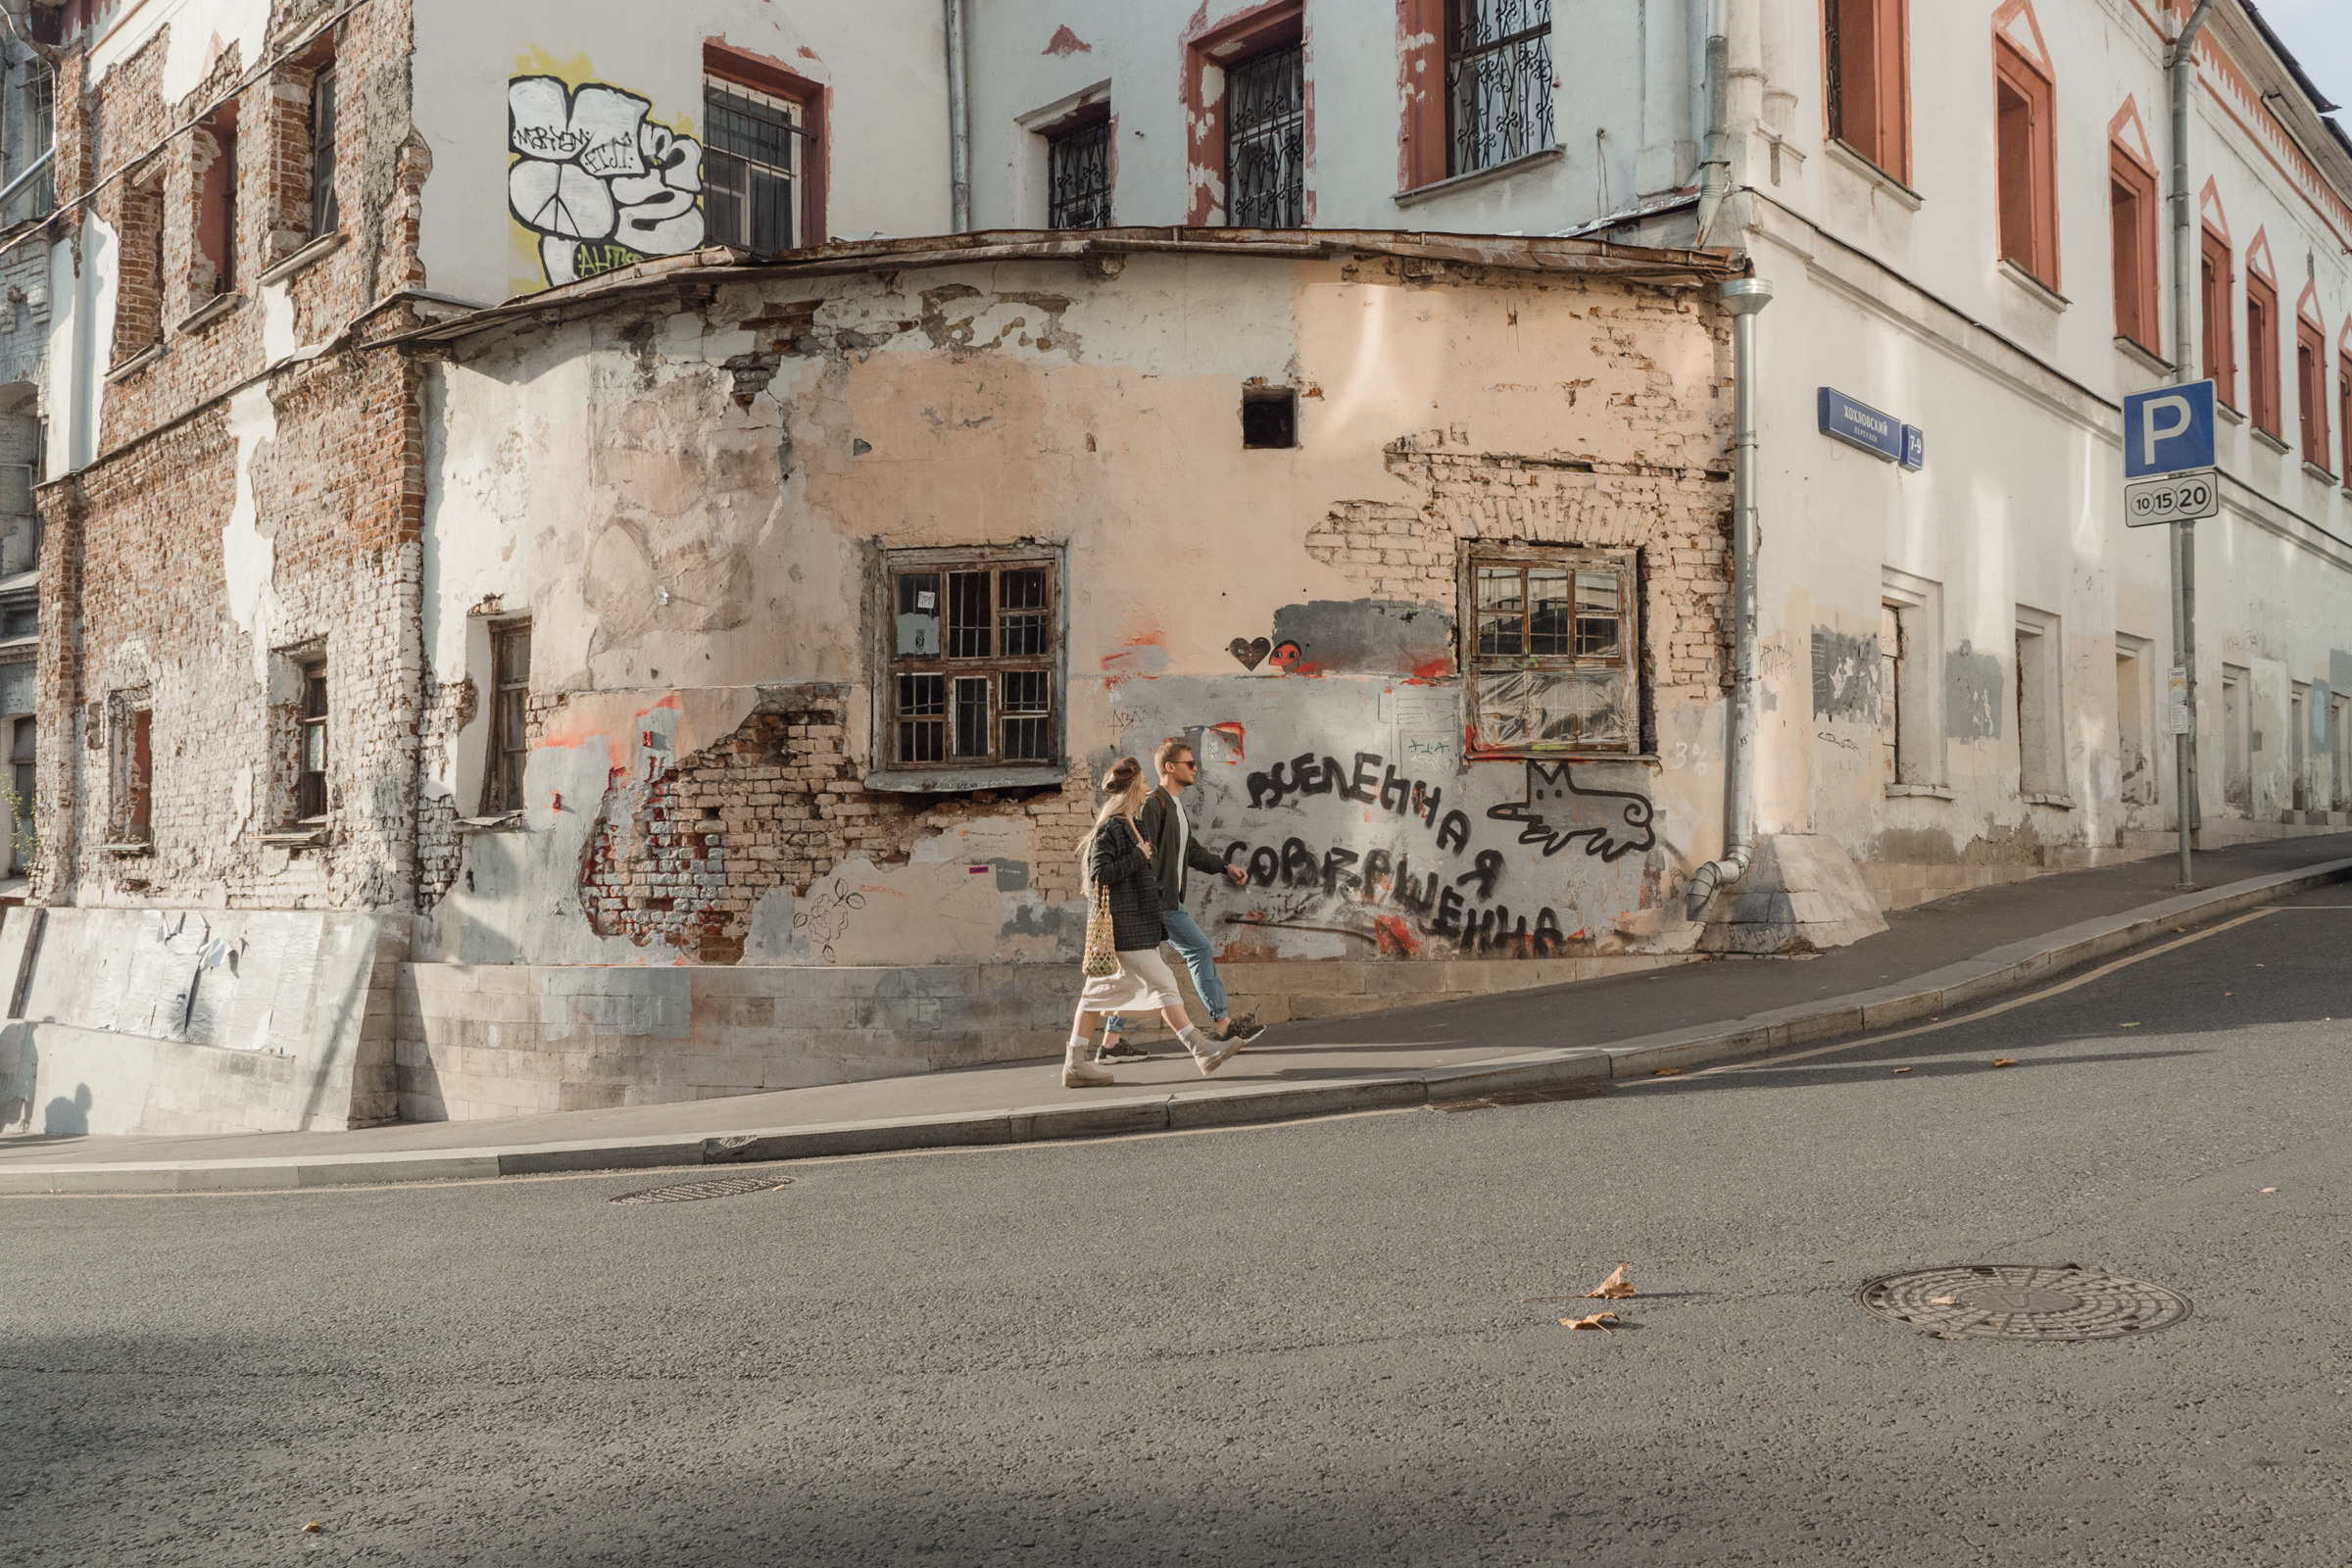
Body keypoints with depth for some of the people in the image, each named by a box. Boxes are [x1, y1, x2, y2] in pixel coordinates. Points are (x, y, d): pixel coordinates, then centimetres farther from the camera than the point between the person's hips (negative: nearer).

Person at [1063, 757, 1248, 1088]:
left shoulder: (1128, 824, 17)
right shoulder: (1111, 827, -14)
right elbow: (1099, 873, -19)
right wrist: (1138, 856, -16)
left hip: (1136, 921, 10)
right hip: (1124, 924, -10)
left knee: (1099, 990, 8)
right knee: (1162, 985, -7)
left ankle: (1074, 1064, 10)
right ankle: (1201, 1050, -5)